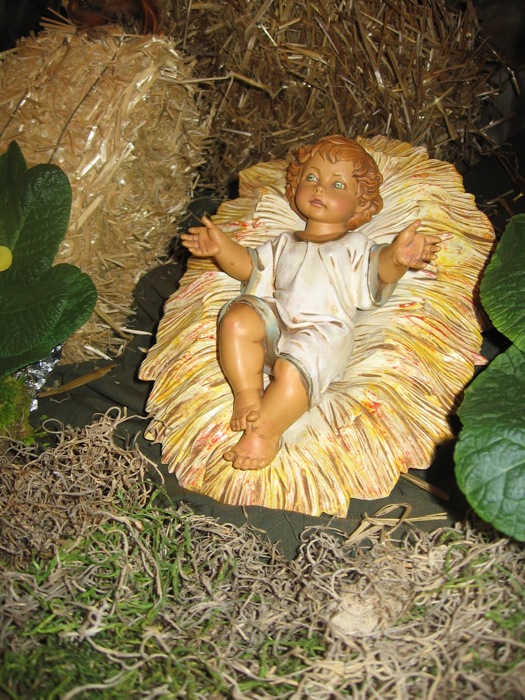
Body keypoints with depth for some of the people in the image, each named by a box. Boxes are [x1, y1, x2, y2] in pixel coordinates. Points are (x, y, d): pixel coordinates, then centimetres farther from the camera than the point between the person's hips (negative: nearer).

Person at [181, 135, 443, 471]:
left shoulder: (356, 245, 18)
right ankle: (247, 393, -21)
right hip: (276, 320, 4)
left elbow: (379, 273, -2)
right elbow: (250, 265, 25)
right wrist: (222, 247, 6)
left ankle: (266, 431, -22)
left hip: (324, 330, -4)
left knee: (292, 368, -34)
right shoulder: (285, 243, 31)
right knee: (236, 319, -27)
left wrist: (397, 257, -25)